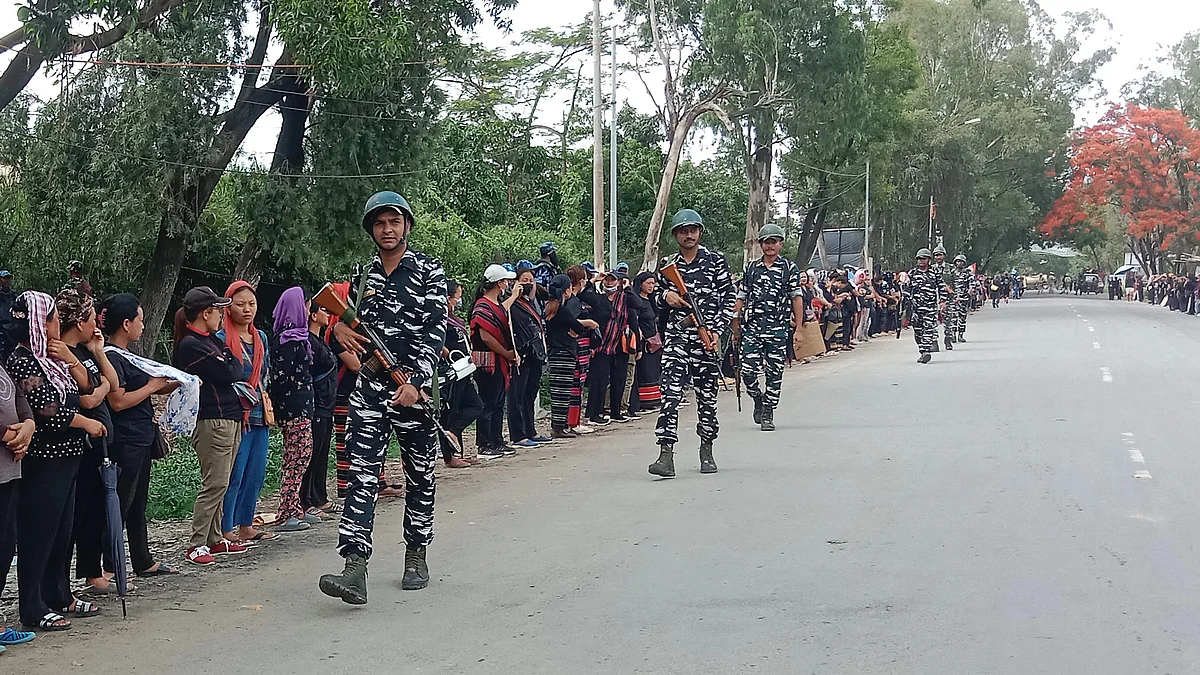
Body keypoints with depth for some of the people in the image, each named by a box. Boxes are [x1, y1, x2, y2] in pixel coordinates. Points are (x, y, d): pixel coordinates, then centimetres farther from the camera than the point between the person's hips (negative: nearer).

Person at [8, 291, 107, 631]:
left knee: (62, 531, 16)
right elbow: (47, 410, -20)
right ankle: (33, 610, 4)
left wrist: (69, 358, -1)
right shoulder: (22, 361, -15)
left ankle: (59, 596, 28)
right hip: (42, 462, -9)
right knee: (37, 535, -3)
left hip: (65, 458, 10)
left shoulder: (50, 357, 13)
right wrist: (87, 423, -9)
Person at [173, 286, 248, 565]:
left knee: (219, 484, 13)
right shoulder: (191, 345, -13)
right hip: (212, 422, -10)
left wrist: (240, 381, 1)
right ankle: (196, 546, -6)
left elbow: (231, 374, 21)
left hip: (230, 419, 10)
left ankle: (214, 538, 19)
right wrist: (235, 362, 4)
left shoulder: (211, 340, 17)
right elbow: (228, 373, -15)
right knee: (214, 485, -9)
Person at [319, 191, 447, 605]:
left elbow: (436, 330, -10)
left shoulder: (429, 271, -1)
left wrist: (415, 381, -21)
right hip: (370, 388, 3)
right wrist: (339, 328, 0)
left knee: (420, 476, 9)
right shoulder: (363, 276, 13)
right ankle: (355, 570, -17)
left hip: (415, 388, -3)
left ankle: (416, 556, 26)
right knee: (362, 474, -9)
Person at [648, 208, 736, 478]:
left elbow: (729, 297, 2)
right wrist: (665, 297, -3)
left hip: (707, 337, -1)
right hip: (676, 336, 1)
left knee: (707, 395, 6)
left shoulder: (715, 260, 3)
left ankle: (706, 451, 23)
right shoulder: (667, 264, 11)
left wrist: (717, 331, -7)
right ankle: (666, 454, -18)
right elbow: (658, 303, 21)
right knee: (670, 393, -13)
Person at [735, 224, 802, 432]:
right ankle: (758, 399, 23)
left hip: (778, 328, -2)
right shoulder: (752, 268, 13)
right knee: (748, 371, -6)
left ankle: (768, 414, 10)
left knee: (774, 374, 0)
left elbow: (797, 298, 2)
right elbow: (741, 299, 14)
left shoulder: (789, 268, 5)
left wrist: (799, 327, -4)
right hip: (752, 327, 2)